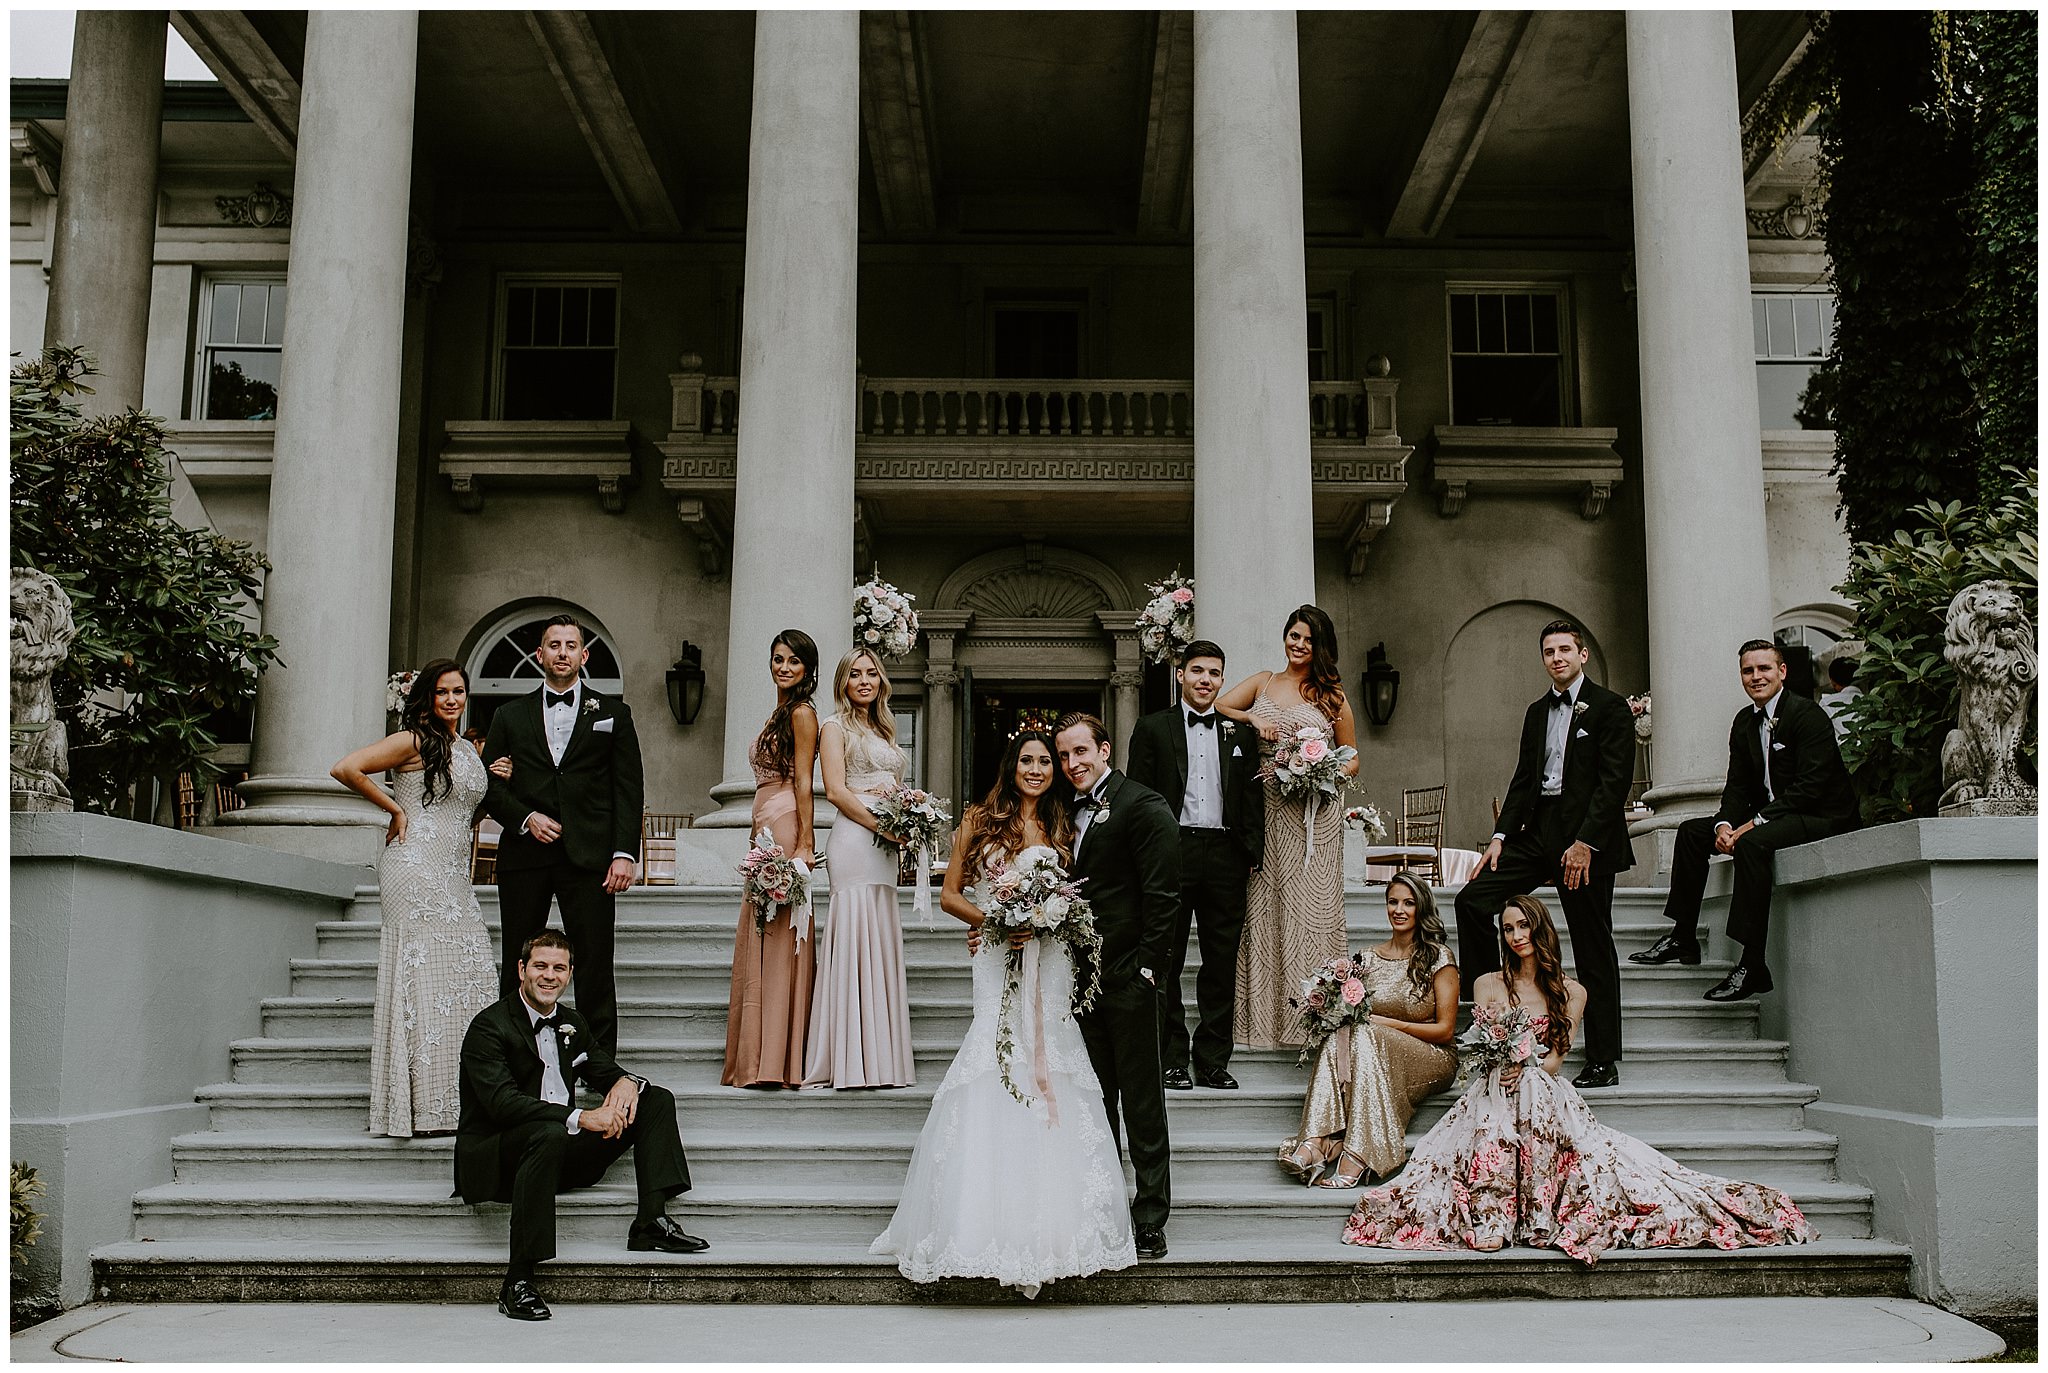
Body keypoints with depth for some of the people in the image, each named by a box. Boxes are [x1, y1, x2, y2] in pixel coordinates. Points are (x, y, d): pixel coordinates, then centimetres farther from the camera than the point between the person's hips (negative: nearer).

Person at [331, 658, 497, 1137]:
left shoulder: (467, 751, 19)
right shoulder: (414, 740, -4)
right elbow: (346, 769, -12)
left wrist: (498, 779, 11)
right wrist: (395, 809, -5)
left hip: (452, 874, 8)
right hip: (416, 867, -8)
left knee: (459, 978, 3)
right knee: (425, 976, -8)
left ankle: (443, 1104, 7)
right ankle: (421, 1106, -5)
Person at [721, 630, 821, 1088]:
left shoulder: (802, 713, -6)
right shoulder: (778, 714, 21)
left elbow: (803, 783, -13)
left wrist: (804, 844, -18)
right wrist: (758, 837, 19)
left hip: (784, 830, -10)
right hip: (764, 831, 10)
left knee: (778, 939, -9)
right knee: (760, 940, 8)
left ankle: (777, 1062, -7)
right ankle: (760, 1062, 11)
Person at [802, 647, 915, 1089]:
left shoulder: (884, 731, 23)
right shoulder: (835, 727, 2)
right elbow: (836, 791, -9)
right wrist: (883, 828, -14)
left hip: (885, 846, 8)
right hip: (855, 840, -7)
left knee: (881, 944, 5)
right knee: (856, 939, -11)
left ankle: (879, 1059, 6)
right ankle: (851, 1062, -11)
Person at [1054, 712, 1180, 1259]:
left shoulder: (1143, 806, -8)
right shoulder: (1074, 812, 15)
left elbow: (1163, 896, -13)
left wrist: (1146, 968, -16)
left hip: (1126, 976, -7)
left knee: (1141, 1101, 0)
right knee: (1096, 1100, 13)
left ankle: (1150, 1220, 7)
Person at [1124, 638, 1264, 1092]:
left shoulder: (1240, 733, 14)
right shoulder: (1152, 727, 5)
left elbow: (1253, 798, 13)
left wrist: (1252, 854, 3)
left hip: (1226, 854, 3)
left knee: (1222, 962, 5)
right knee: (1166, 962, 1)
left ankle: (1213, 1062, 14)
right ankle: (1172, 1062, 9)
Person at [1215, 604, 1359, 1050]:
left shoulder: (1332, 695, 11)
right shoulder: (1262, 683, 15)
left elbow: (1352, 761, 12)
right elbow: (1216, 707, 5)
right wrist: (1253, 718, -10)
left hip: (1315, 816, -1)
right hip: (1265, 809, 1)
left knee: (1312, 908, -5)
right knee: (1263, 907, -1)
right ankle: (1266, 1014, 4)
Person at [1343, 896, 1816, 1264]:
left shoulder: (1570, 991, 13)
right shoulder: (1488, 985, 15)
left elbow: (1555, 1059, 5)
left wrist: (1525, 1066, -18)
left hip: (1545, 1096, 0)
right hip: (1494, 1096, 0)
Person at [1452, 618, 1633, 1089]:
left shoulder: (1610, 707, -5)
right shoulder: (1537, 712, 16)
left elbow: (1614, 781, -12)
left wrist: (1585, 843, -19)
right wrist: (1501, 835, 3)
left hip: (1588, 838, -6)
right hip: (1537, 833, 7)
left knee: (1594, 952, -1)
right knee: (1472, 899, -7)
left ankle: (1603, 1062, 6)